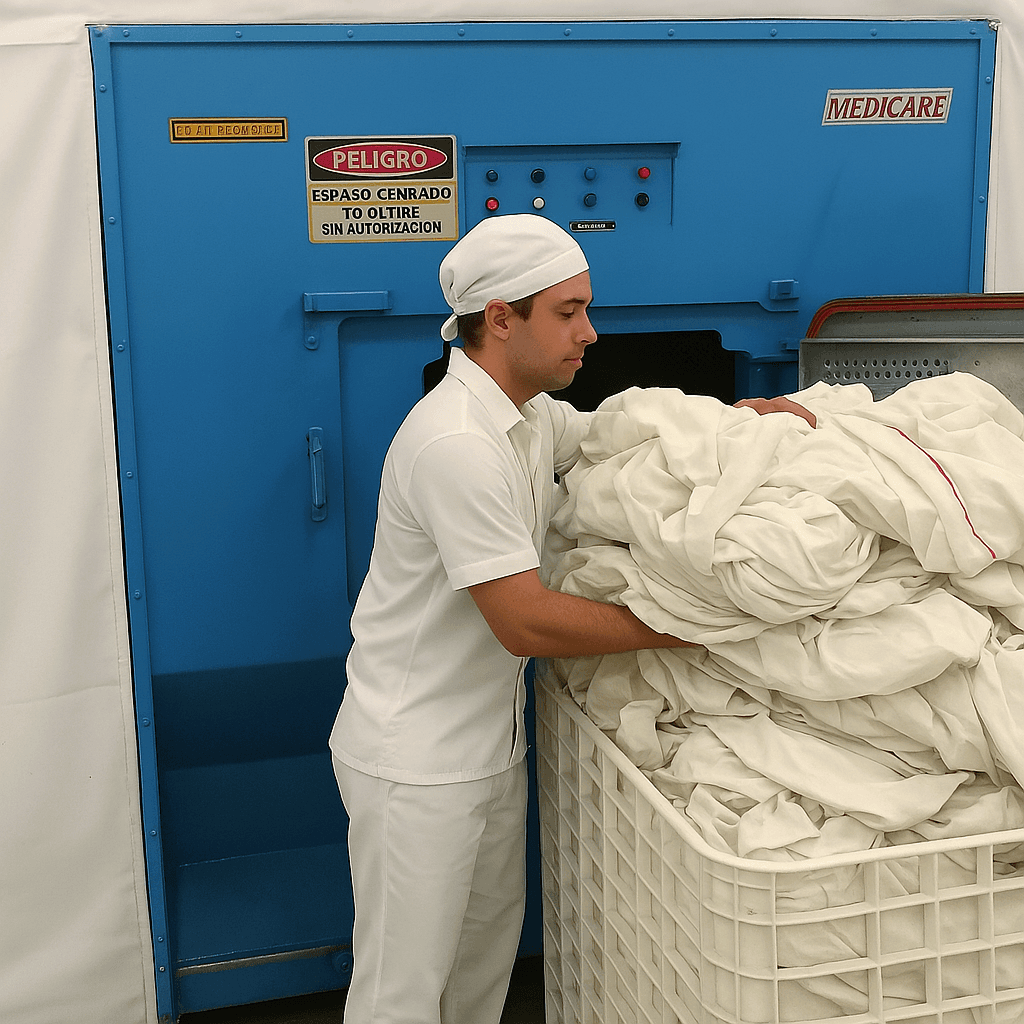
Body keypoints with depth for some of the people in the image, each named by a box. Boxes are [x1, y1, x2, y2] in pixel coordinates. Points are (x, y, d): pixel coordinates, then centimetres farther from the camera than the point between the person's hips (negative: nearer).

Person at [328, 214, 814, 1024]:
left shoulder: (530, 412, 4)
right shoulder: (455, 444, -27)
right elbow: (527, 623, -27)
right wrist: (682, 625, -20)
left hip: (490, 737, 9)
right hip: (416, 760, -9)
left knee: (489, 944, 23)